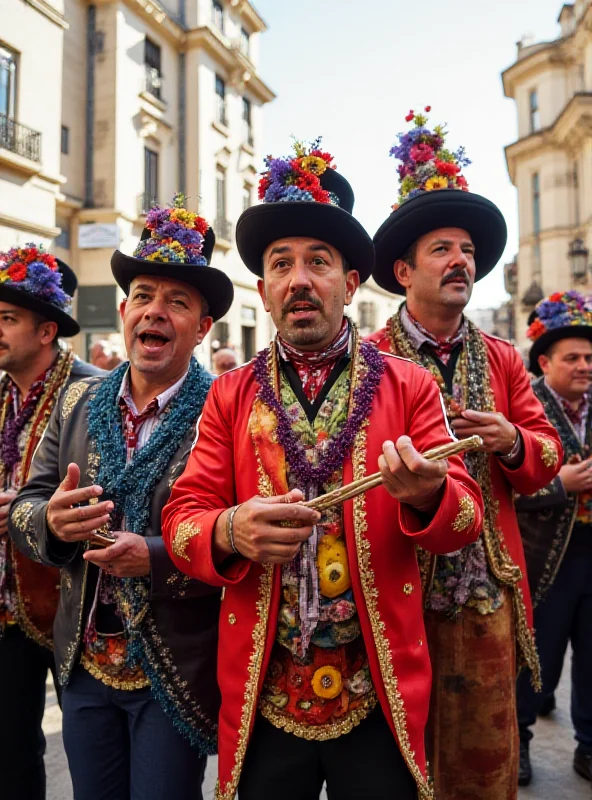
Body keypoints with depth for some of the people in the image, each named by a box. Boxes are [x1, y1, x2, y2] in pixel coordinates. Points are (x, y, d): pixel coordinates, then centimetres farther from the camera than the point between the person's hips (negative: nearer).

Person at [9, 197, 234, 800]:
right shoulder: (77, 402, 2)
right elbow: (23, 507, 2)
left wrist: (154, 558, -30)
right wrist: (52, 520, -20)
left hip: (174, 675, -4)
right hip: (84, 665, 5)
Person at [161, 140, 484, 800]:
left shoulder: (408, 385, -1)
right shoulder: (231, 395, 1)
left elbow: (466, 516, -4)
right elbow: (180, 519, -3)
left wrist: (426, 496, -27)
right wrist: (230, 530, -26)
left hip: (381, 695, 0)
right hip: (262, 697, 1)